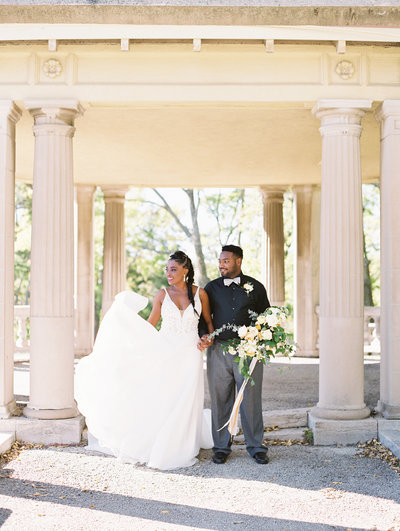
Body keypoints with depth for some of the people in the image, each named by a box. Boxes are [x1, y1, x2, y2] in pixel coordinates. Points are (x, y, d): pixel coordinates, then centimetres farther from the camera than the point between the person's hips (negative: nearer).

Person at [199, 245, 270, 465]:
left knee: (251, 400, 2)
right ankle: (221, 447, 17)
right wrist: (204, 336, -5)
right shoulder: (212, 287, 10)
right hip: (218, 351, 1)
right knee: (220, 400, 6)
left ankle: (255, 446, 14)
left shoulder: (255, 287, 7)